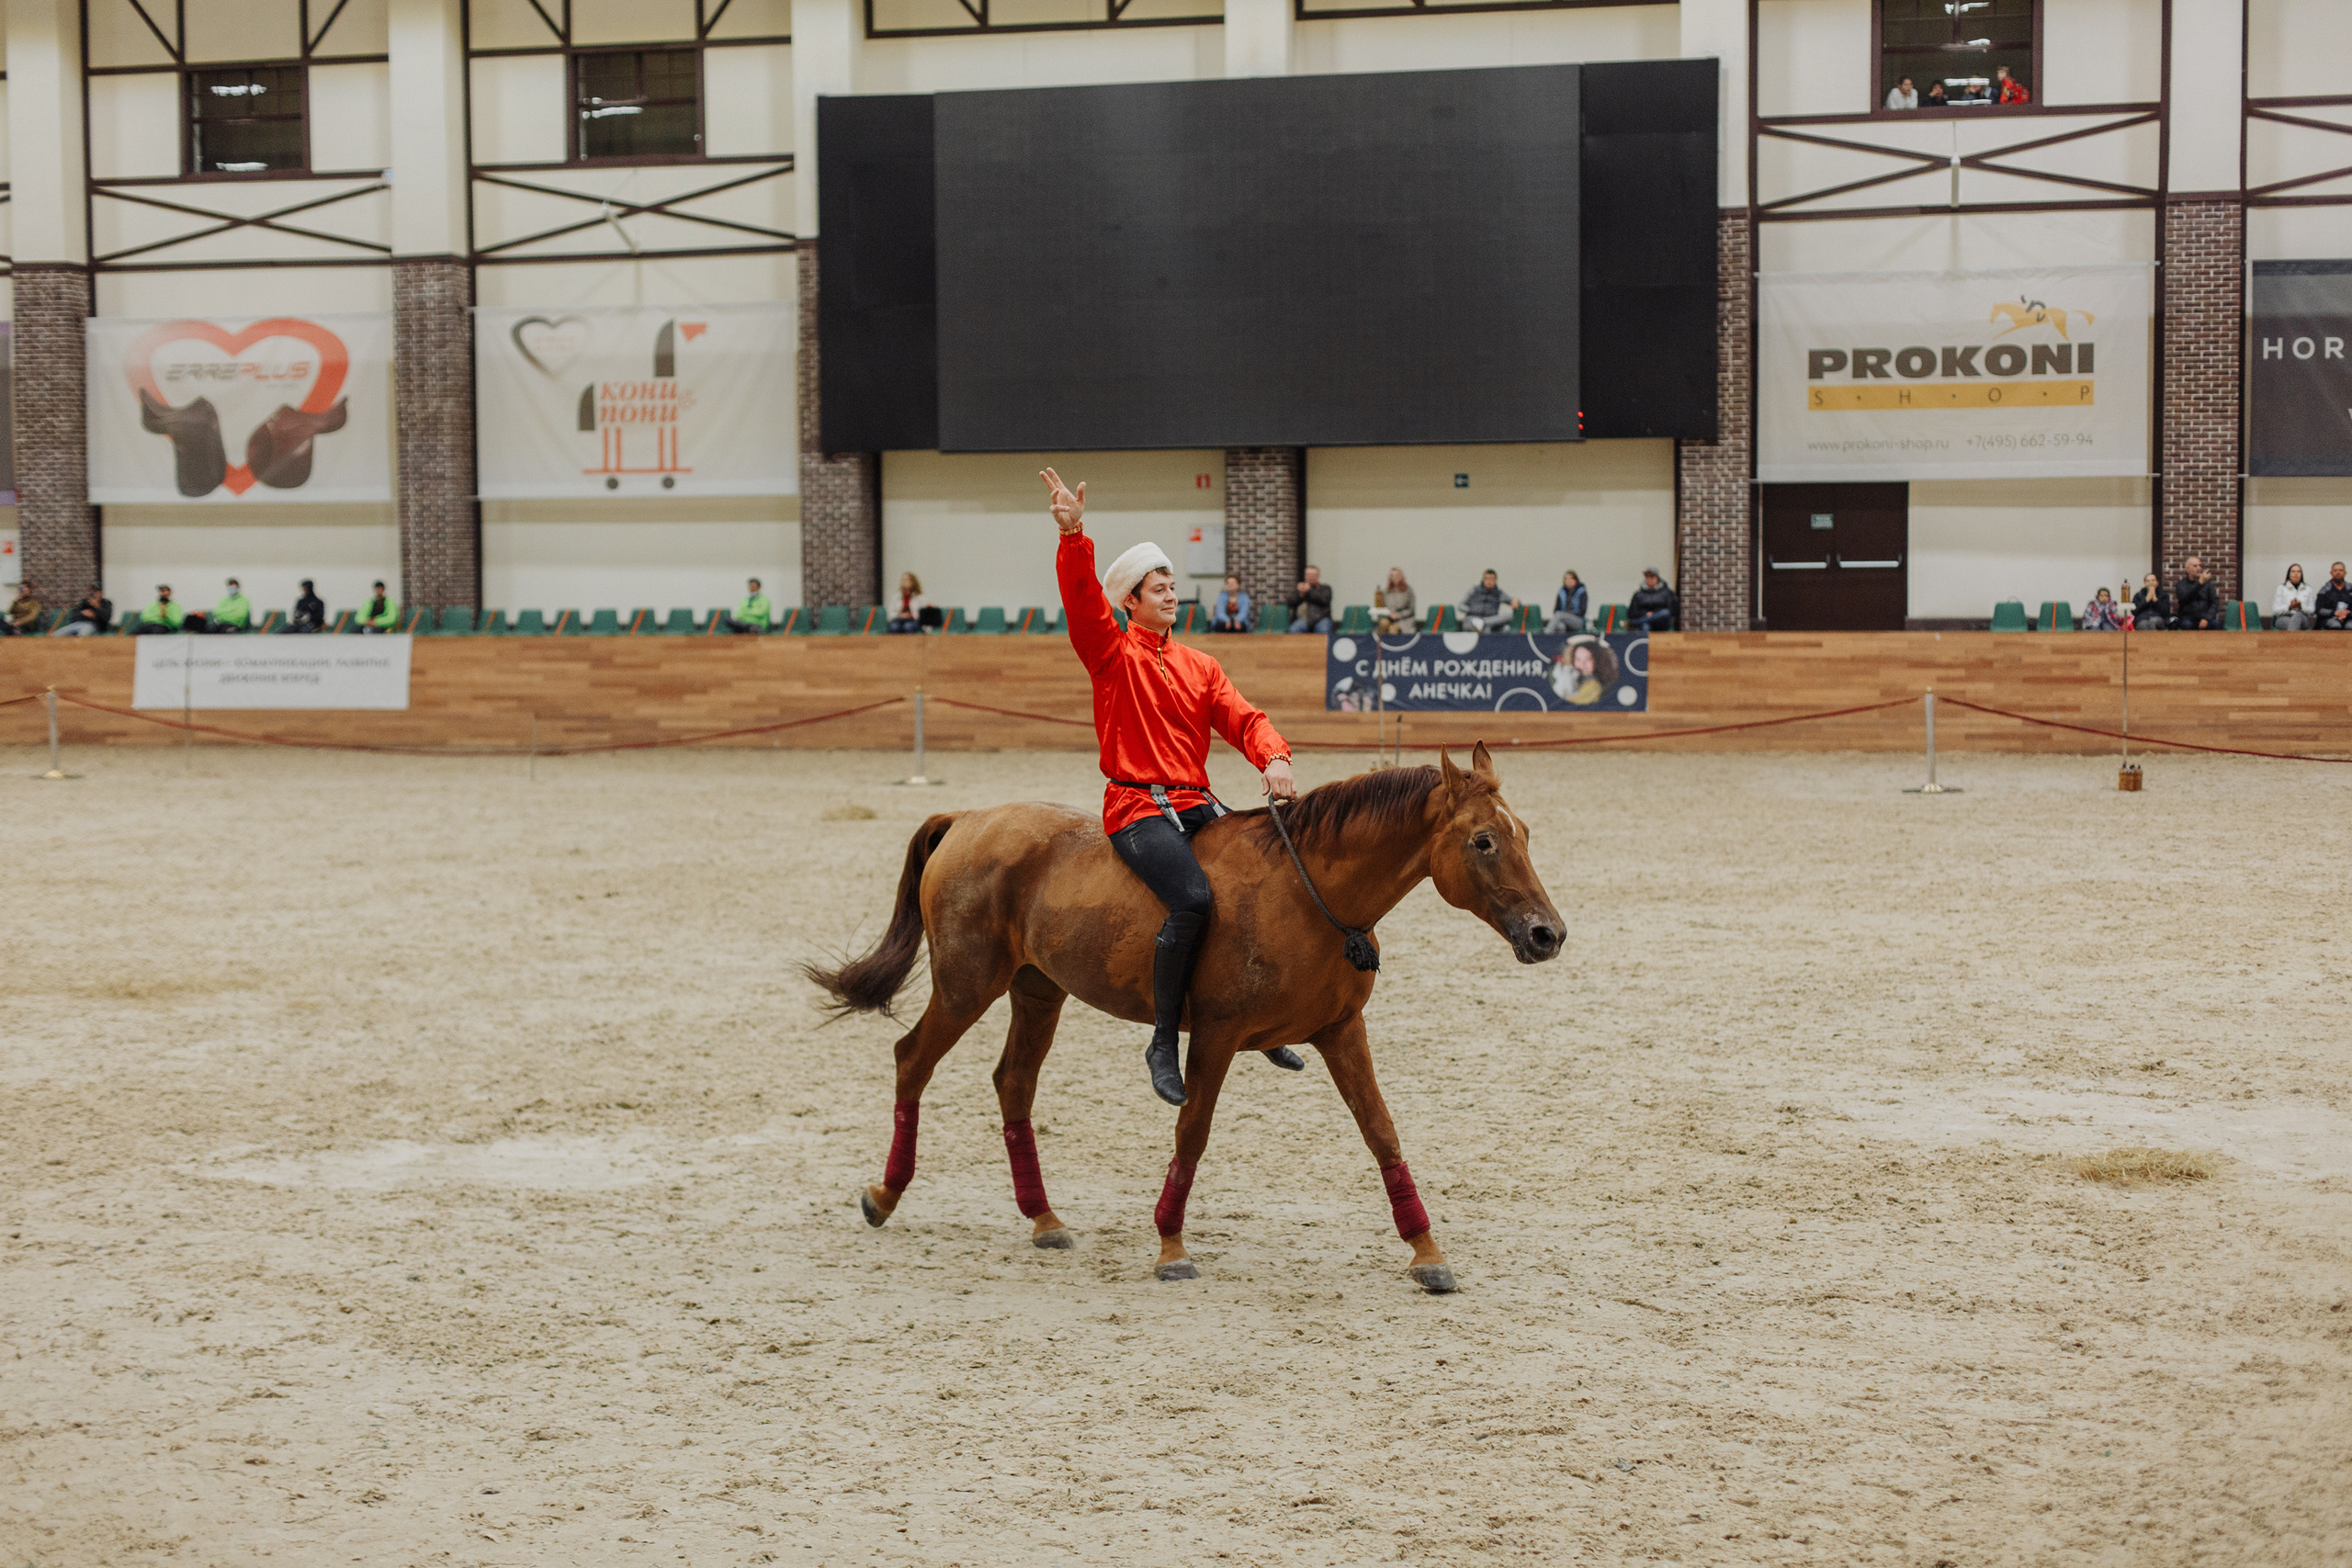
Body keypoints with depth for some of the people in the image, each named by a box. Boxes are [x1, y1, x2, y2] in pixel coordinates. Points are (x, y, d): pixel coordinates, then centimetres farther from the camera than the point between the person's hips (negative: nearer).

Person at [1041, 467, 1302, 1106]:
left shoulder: (1200, 666, 19)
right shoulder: (1111, 653, 3)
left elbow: (1242, 718, 7)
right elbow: (1080, 599, -14)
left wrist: (1274, 759, -14)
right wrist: (1073, 534, -30)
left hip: (1197, 804, 6)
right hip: (1137, 807, -6)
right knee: (1193, 897, -30)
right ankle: (1164, 1042, -17)